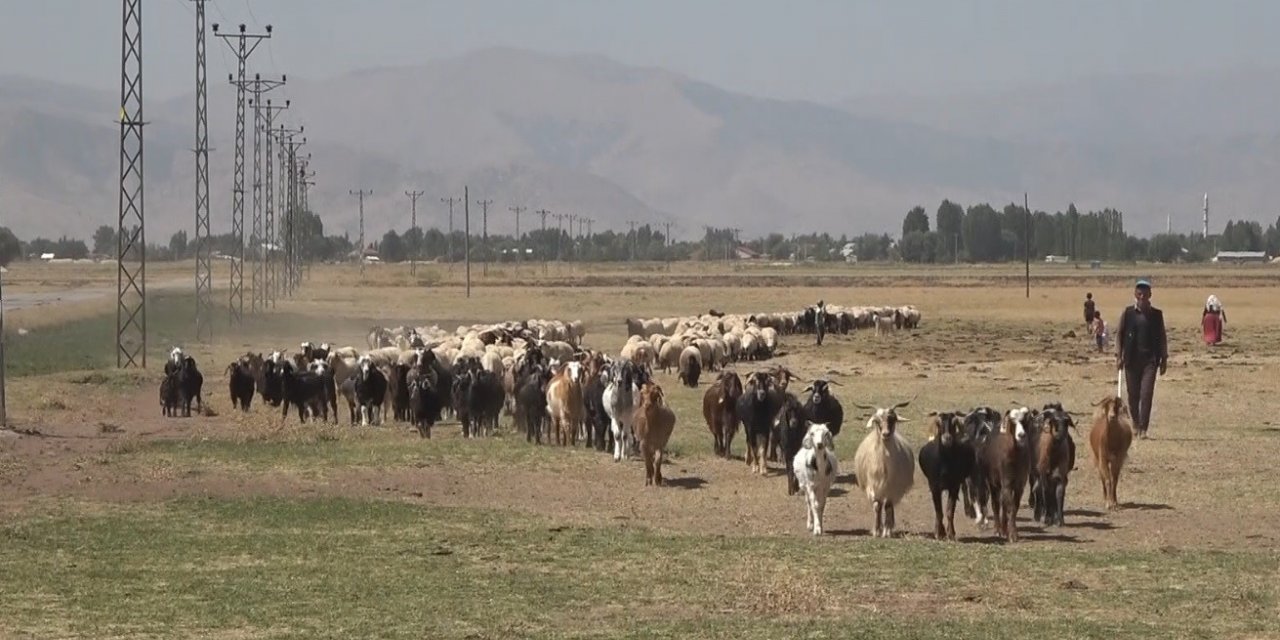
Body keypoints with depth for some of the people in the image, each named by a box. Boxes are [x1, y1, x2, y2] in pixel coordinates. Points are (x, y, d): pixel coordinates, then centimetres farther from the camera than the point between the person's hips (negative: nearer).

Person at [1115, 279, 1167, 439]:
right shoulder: (1128, 313, 4)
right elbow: (1119, 334, 6)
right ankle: (1135, 422, 29)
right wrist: (1119, 355, -1)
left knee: (1146, 394, -11)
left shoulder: (1156, 315, 6)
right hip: (1132, 360, 1)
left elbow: (1162, 337, 10)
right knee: (1133, 394, 8)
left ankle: (1143, 428, -11)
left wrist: (1164, 358, 6)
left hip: (1150, 360, -1)